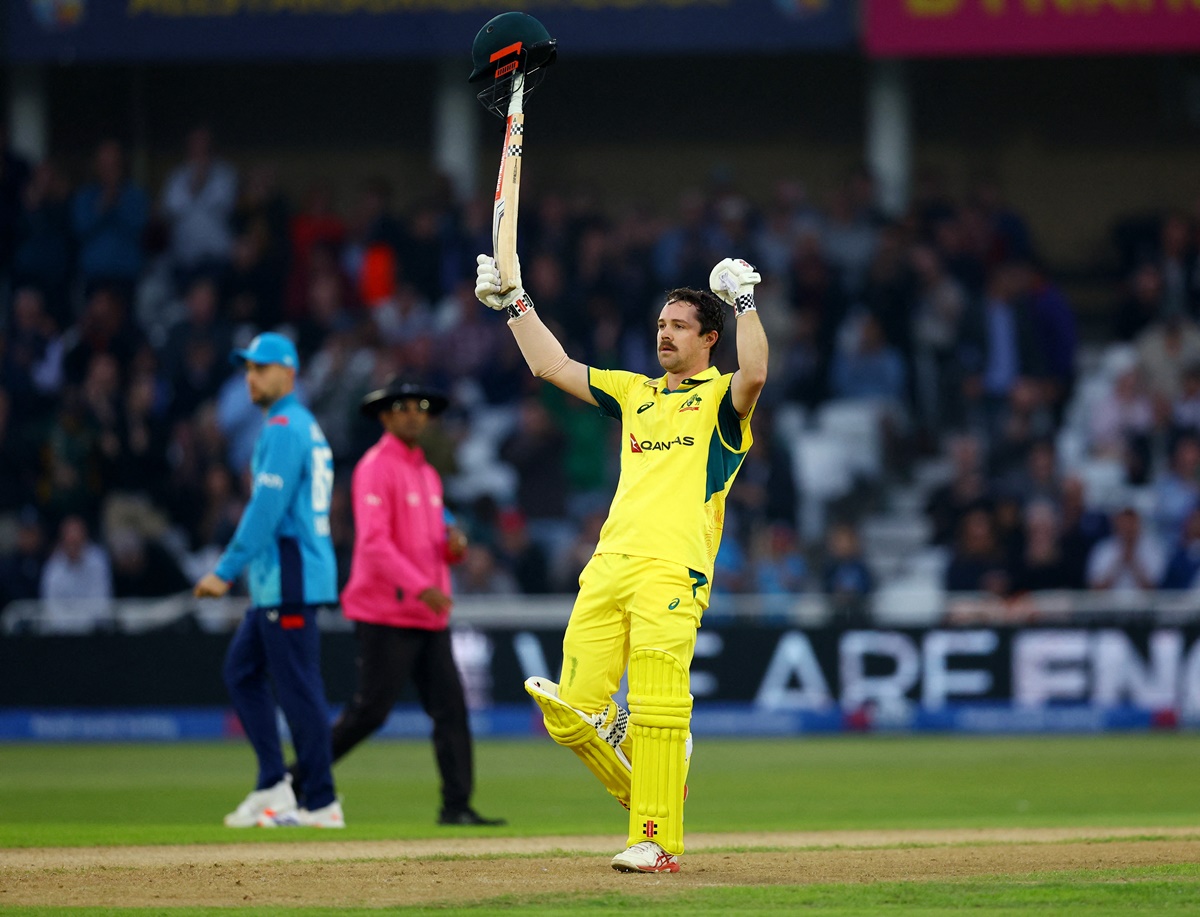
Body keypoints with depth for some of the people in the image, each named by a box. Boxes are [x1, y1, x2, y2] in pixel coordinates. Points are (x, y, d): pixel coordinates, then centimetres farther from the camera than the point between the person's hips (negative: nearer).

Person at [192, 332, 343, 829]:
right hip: (276, 581, 11)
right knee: (242, 670, 13)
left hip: (289, 579, -11)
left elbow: (266, 509, -19)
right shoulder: (307, 427, 19)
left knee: (298, 687, -8)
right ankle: (273, 787, 11)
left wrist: (226, 571, -19)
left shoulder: (284, 428, -12)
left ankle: (321, 803, -6)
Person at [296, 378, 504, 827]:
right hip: (386, 616, -8)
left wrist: (454, 544, 1)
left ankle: (457, 806, -1)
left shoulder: (427, 474, 19)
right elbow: (374, 542, -19)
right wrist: (421, 587, -28)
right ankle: (300, 779, 8)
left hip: (429, 615, 8)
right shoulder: (376, 468, -9)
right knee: (369, 710, -7)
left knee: (450, 706, -1)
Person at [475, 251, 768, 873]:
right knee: (571, 714, -2)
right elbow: (552, 366, 27)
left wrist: (745, 302, -15)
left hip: (672, 570, -6)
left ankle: (658, 842, -9)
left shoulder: (721, 397, 8)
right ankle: (651, 780, 19)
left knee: (657, 711, -13)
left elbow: (754, 375, -16)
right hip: (608, 565, 6)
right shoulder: (636, 392, 26)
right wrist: (515, 304, 22)